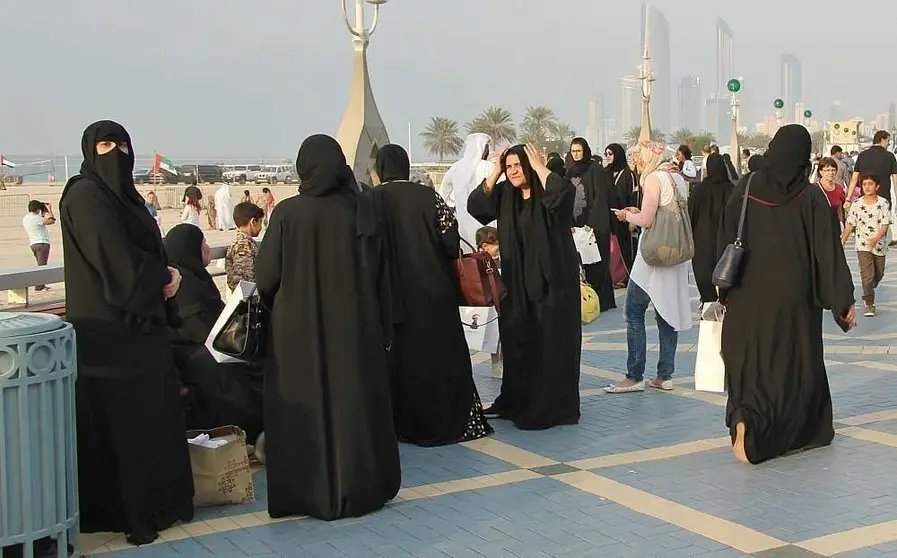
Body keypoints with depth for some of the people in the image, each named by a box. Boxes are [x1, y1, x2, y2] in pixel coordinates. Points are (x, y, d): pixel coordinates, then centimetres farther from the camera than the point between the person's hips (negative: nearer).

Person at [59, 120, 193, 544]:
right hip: (108, 330, -9)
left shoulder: (122, 194, 15)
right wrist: (162, 278, -8)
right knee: (118, 419, -2)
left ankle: (158, 500, 22)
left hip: (137, 322, 9)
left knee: (150, 412, 12)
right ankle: (127, 511, 7)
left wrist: (163, 275, -3)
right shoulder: (86, 198, -14)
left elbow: (145, 250, 17)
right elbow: (115, 260, -21)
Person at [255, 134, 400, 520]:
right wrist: (384, 327, 5)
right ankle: (361, 487, 22)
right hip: (355, 327, 2)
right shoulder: (362, 209, -6)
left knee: (303, 409, 9)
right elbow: (378, 271, -3)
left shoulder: (287, 213, -10)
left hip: (298, 330, -2)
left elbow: (266, 276, -7)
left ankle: (308, 494, 15)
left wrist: (279, 306, 14)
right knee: (355, 403, 13)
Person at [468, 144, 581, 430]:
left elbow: (564, 192, -31)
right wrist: (494, 173, -5)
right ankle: (517, 403, 21)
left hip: (552, 282, -6)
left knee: (551, 345, -3)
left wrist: (539, 167, -20)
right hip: (516, 284, 6)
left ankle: (552, 407, 4)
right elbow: (475, 206, -2)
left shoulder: (549, 193, -9)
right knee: (517, 344, 10)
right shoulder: (505, 195, 8)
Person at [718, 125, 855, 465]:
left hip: (748, 296, 2)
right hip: (793, 297, -2)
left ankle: (744, 419, -10)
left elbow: (726, 241, 2)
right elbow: (827, 250, -9)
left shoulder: (745, 189, -2)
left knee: (751, 364, 10)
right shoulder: (810, 198, -9)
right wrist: (844, 300, -4)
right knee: (794, 366, 12)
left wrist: (724, 289, 12)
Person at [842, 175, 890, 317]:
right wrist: (843, 240, 4)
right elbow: (850, 224, 3)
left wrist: (876, 238, -29)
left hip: (879, 245, 2)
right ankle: (869, 304, -1)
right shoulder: (857, 204, -6)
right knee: (867, 275, -12)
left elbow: (885, 225, -14)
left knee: (879, 274, 19)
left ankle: (868, 293, 47)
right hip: (863, 245, -2)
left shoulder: (883, 203, -8)